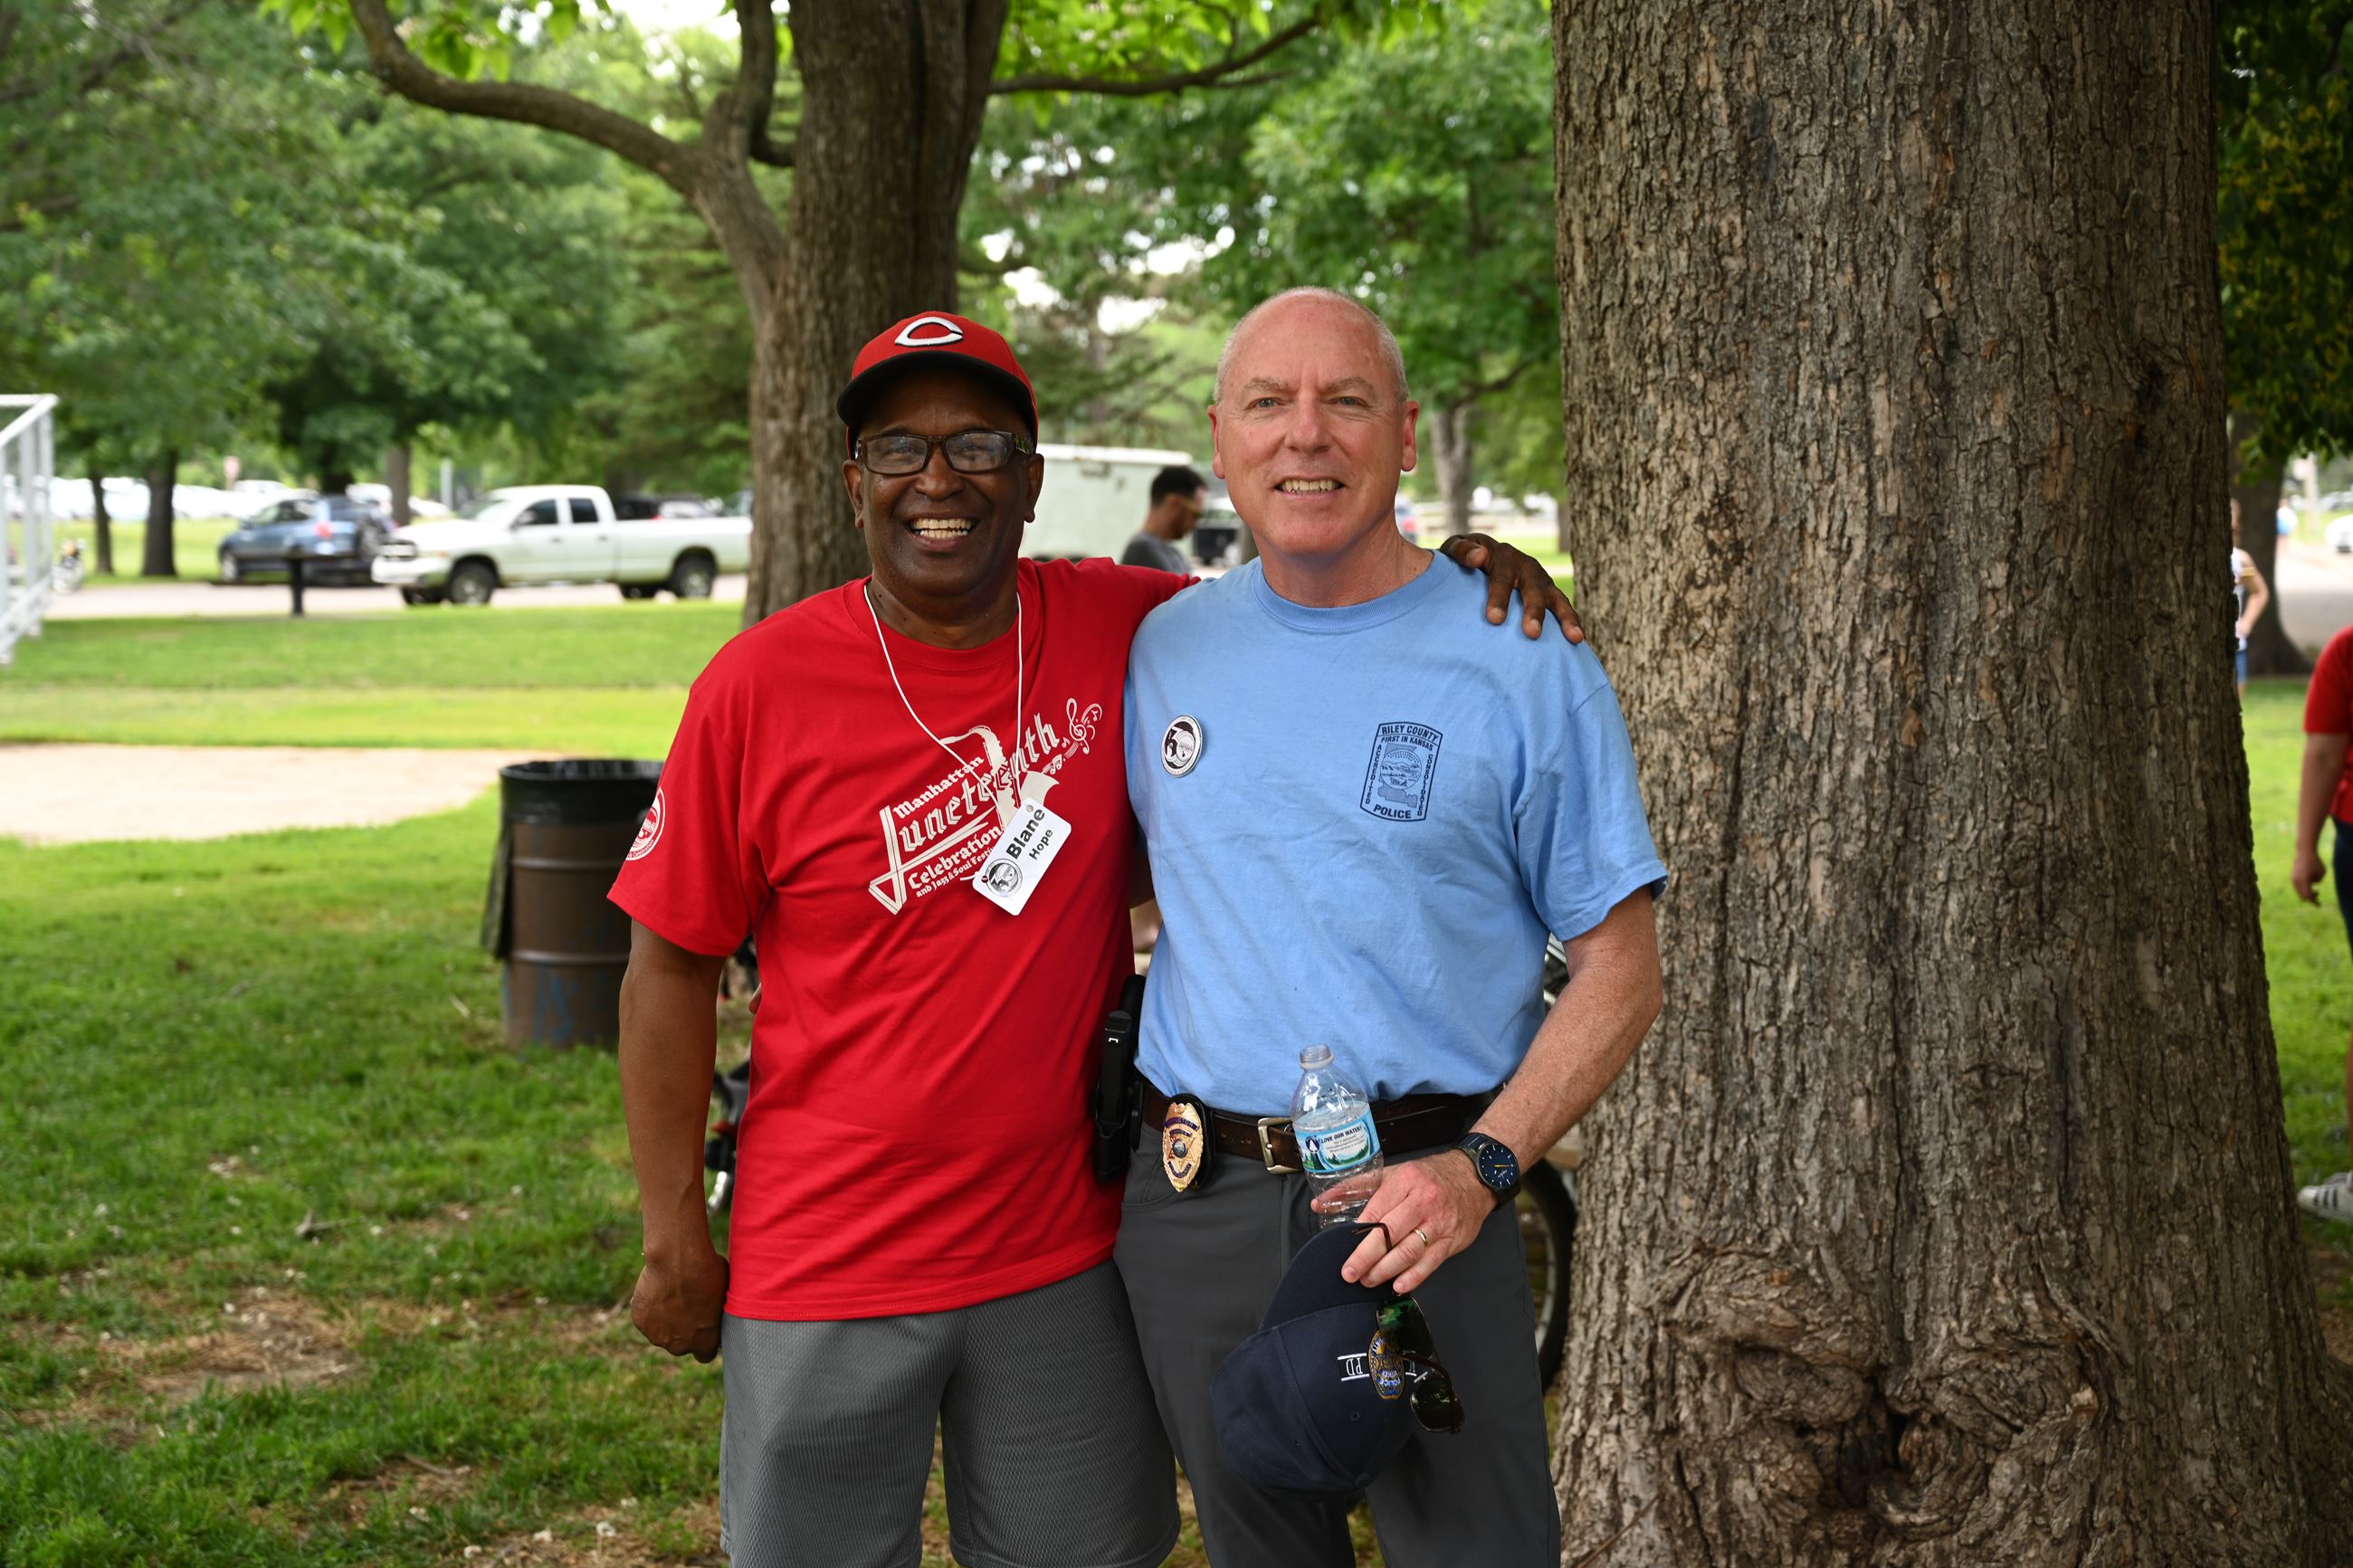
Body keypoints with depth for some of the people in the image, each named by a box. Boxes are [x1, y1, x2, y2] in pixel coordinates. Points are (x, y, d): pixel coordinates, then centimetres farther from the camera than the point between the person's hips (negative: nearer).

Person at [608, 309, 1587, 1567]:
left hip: (1066, 1252, 3)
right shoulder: (760, 687, -11)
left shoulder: (1117, 629, -5)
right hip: (830, 1268, -2)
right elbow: (670, 968, -4)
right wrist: (675, 1240, -3)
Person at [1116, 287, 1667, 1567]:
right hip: (1194, 1212, 4)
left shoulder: (1523, 665, -6)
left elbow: (1619, 972, -4)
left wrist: (1482, 1167, -17)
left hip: (1418, 1204, -3)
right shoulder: (1164, 648, 6)